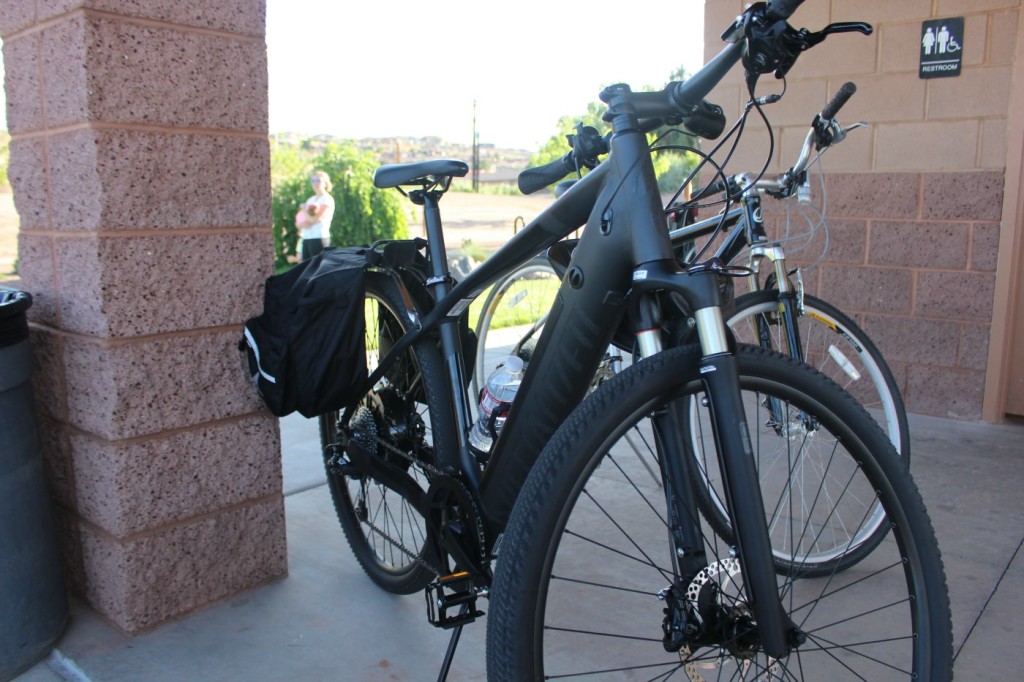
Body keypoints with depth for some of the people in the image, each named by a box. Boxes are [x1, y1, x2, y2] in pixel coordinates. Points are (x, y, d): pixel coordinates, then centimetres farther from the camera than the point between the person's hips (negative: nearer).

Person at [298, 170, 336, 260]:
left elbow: (318, 218, -14)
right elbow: (298, 222, 17)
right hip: (306, 239, 7)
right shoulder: (310, 200, 20)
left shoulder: (327, 199, -2)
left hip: (319, 238, -7)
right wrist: (302, 224, -7)